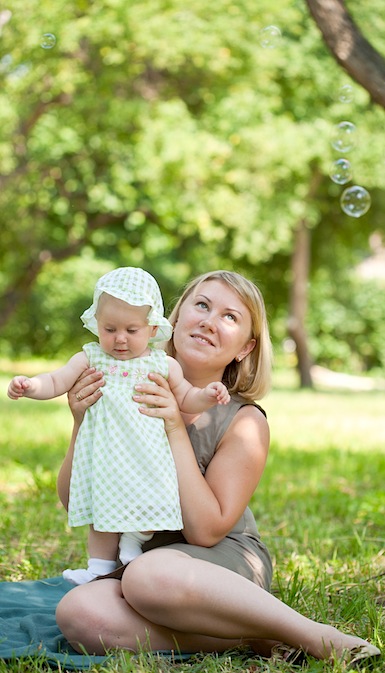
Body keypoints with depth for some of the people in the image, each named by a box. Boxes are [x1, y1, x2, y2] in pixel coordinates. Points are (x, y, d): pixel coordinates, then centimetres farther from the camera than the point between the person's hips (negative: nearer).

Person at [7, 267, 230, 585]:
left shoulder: (163, 364, 4)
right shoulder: (90, 358, 3)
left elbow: (186, 399, 12)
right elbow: (57, 382, -2)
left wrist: (207, 395, -9)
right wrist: (30, 385, -21)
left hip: (147, 455, 0)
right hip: (105, 457, 1)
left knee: (151, 509, -6)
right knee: (104, 510, 7)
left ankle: (135, 540, 23)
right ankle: (101, 568, 20)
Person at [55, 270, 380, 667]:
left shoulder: (244, 424, -9)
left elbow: (206, 531, -15)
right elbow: (73, 500, 2)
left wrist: (176, 432, -21)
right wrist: (83, 425, -16)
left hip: (226, 564, -3)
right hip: (136, 559, 4)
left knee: (151, 576, -40)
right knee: (76, 613, -32)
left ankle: (319, 638, -22)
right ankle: (252, 639, -20)